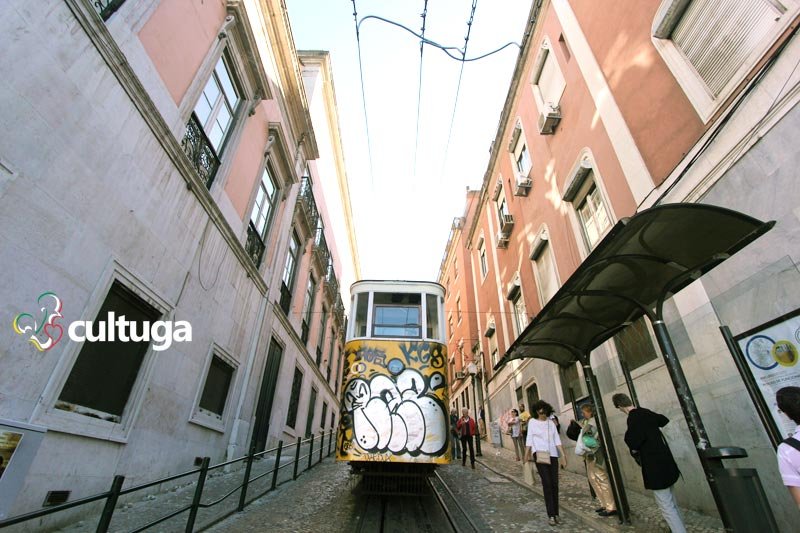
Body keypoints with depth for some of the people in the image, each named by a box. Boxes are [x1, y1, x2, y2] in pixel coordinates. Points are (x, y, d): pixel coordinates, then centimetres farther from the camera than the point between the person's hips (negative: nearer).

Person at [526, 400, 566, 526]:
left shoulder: (551, 422, 9)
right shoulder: (532, 422, 2)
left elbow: (556, 439, 9)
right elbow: (529, 438, 3)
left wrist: (563, 454, 1)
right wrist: (528, 454, -2)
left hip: (553, 454, 3)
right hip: (539, 454, -3)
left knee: (554, 484, 3)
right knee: (547, 483, -8)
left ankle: (556, 513, 15)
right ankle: (551, 515, -2)